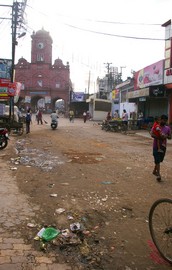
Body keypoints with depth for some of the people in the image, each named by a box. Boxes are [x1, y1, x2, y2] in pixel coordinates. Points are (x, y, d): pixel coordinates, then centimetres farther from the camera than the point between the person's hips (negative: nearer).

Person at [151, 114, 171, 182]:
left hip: (163, 146, 5)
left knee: (160, 160, 15)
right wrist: (160, 137, -27)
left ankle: (154, 171, 35)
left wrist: (166, 136, -15)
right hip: (156, 146, -4)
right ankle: (158, 175, -10)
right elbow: (152, 134, -17)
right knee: (157, 160, -8)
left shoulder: (167, 128, 7)